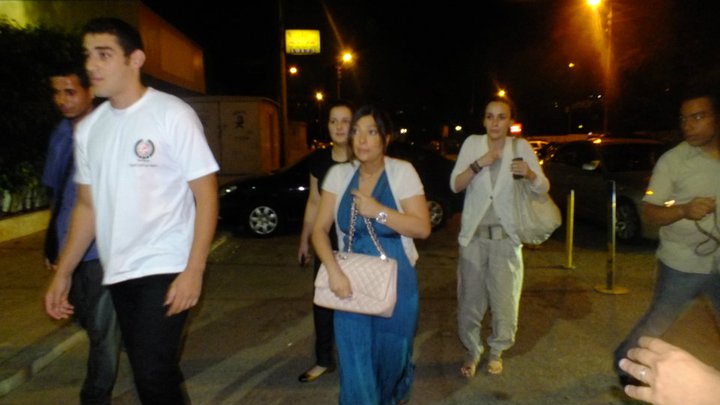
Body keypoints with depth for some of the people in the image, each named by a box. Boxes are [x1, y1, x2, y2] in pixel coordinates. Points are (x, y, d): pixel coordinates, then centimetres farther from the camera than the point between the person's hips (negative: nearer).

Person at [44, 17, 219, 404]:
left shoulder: (173, 114, -8)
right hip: (117, 272, 6)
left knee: (152, 374, -9)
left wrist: (193, 270, -16)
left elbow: (206, 195, -10)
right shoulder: (88, 128, 9)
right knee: (156, 372, 15)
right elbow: (87, 205, 16)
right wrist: (62, 273, 12)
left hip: (165, 269, -6)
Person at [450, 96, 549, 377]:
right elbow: (455, 185, -6)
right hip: (474, 235, 1)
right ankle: (472, 351, 28)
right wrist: (478, 164, -21)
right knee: (469, 300, 6)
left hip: (506, 237, 0)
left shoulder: (521, 146, -2)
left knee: (504, 301, 5)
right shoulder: (472, 143, -1)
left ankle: (496, 351, 29)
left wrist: (529, 173, -25)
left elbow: (543, 188, -4)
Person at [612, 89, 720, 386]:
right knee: (656, 322, 10)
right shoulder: (672, 160, -11)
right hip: (682, 265, -3)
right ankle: (625, 361, 33)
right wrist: (684, 210, -29)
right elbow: (650, 212, -13)